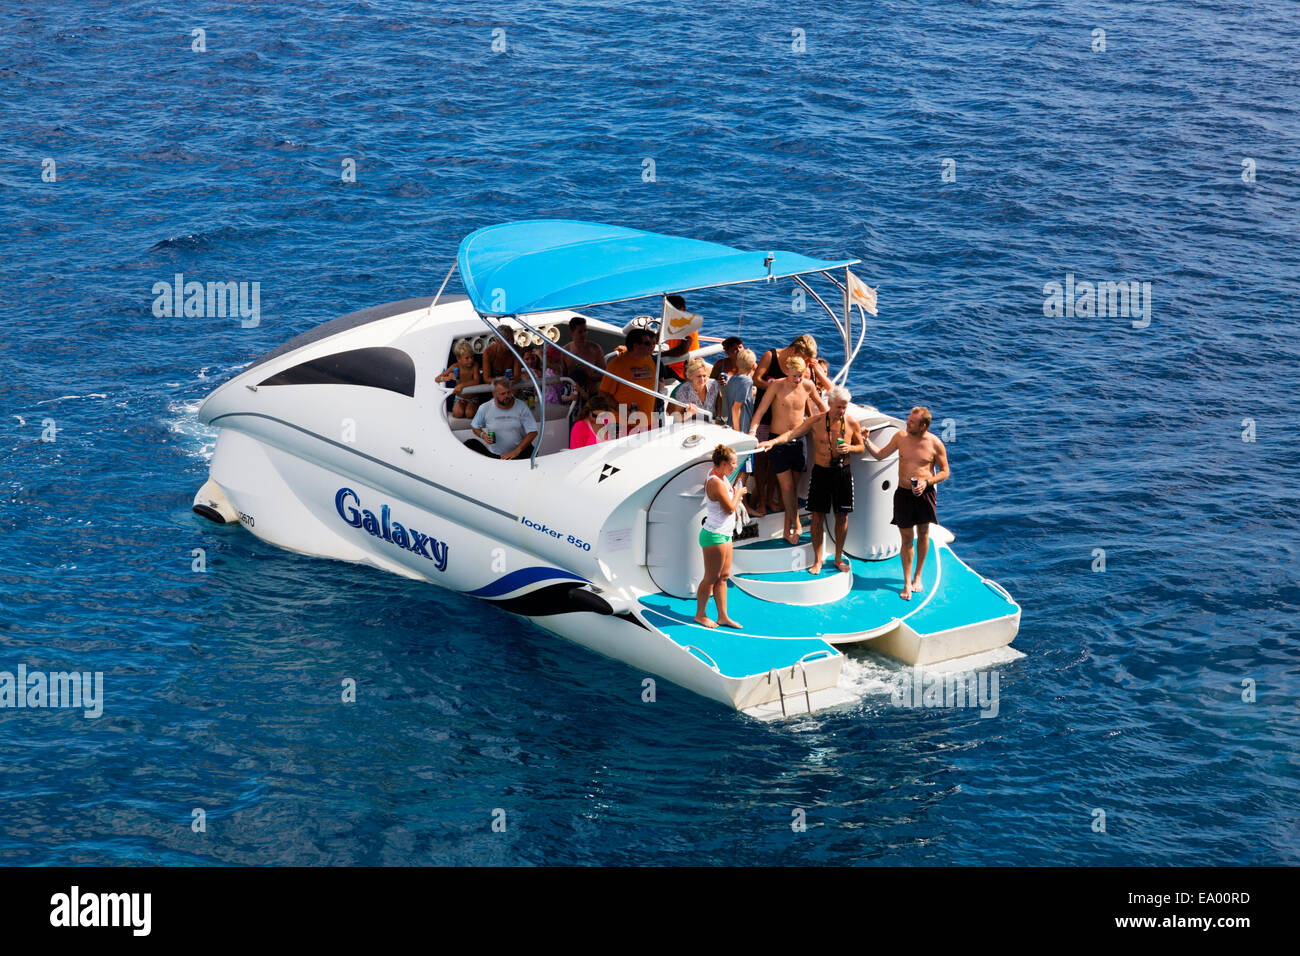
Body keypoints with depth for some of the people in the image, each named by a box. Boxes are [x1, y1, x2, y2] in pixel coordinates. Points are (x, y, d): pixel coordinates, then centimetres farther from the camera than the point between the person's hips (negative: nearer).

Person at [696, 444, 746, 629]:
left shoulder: (721, 477, 8)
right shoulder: (715, 483, -23)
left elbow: (729, 495, 20)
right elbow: (730, 508, -22)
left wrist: (738, 479, 13)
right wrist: (739, 492, -6)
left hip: (724, 535, 10)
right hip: (714, 536, -10)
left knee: (723, 576, 13)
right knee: (711, 578, 1)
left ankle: (723, 616, 19)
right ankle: (700, 615, 15)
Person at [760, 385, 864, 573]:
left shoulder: (852, 424, -2)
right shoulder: (816, 421, -8)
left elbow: (861, 447, 9)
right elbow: (792, 433, -13)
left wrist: (850, 448, -13)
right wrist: (772, 441, -29)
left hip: (843, 473, 1)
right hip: (821, 472, -1)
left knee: (842, 516, 7)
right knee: (818, 516, 2)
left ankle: (838, 558, 23)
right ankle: (817, 560, 14)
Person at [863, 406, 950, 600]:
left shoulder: (935, 444, -9)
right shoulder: (900, 437, -1)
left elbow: (944, 472, 0)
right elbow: (880, 455, 10)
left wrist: (927, 482, -15)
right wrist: (867, 442, -5)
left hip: (925, 494, -1)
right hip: (903, 494, 1)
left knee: (923, 535, 12)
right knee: (906, 539, 5)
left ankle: (917, 576, 30)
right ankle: (907, 583, 13)